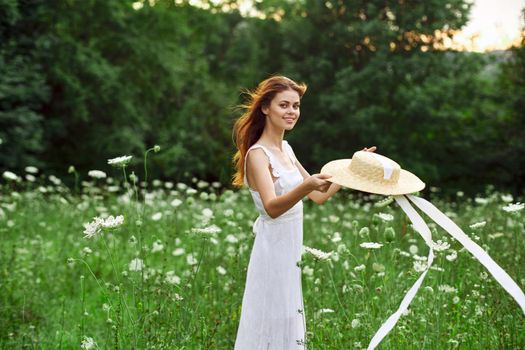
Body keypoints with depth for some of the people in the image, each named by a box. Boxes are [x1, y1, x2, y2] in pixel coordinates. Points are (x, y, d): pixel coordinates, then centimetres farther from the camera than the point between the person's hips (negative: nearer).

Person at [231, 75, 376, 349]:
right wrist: (306, 186, -48)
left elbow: (319, 196, 16)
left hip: (291, 249, 9)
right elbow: (271, 207, -32)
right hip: (273, 250, -9)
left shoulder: (285, 148, 11)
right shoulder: (257, 154, -16)